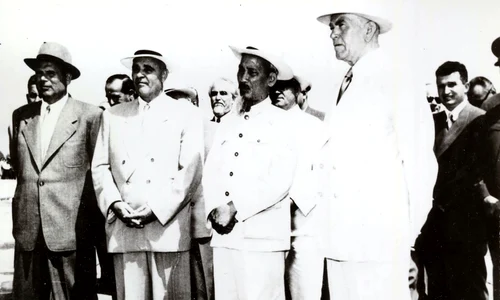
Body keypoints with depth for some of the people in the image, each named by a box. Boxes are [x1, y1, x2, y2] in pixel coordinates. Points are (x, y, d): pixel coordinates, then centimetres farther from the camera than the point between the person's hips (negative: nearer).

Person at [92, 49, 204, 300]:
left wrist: (157, 209, -12)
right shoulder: (112, 116, 17)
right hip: (122, 229, 3)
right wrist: (115, 203, -4)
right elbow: (100, 167, 13)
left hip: (168, 229, -2)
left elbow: (191, 170, -3)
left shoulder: (186, 114, 6)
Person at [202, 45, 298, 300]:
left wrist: (234, 208, -10)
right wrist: (214, 210, -6)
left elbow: (280, 180, -10)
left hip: (262, 236, -5)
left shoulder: (283, 122, -1)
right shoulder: (227, 123, 17)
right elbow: (210, 172, 11)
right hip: (224, 235, 5)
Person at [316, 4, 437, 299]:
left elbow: (420, 160, -9)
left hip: (380, 239, -7)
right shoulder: (348, 84, 16)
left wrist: (408, 237, -7)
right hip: (341, 238, 7)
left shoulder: (395, 78, -6)